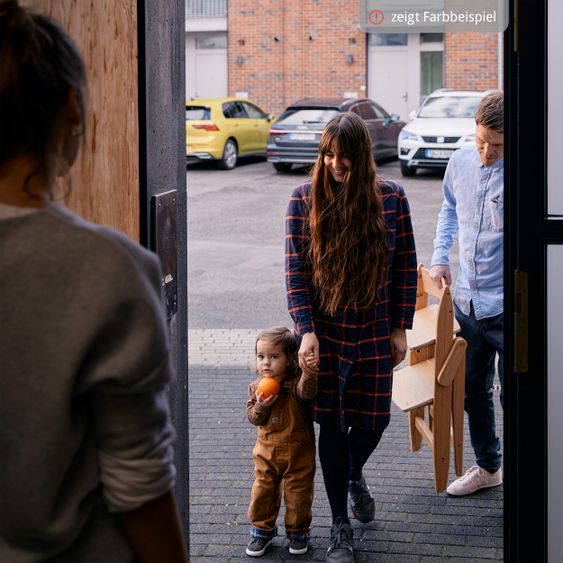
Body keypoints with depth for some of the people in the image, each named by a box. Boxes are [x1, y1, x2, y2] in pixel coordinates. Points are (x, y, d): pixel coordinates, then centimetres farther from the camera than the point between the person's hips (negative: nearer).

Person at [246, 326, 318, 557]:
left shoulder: (297, 383, -15)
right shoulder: (257, 387, -2)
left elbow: (306, 392, -38)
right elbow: (253, 418, 0)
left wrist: (309, 373, -58)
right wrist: (261, 406, -22)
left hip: (298, 452, -3)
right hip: (267, 451, 3)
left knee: (298, 494, 7)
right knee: (263, 492, 9)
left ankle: (298, 531, 27)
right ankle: (262, 530, 28)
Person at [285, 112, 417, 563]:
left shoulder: (390, 198, -5)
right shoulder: (305, 199, -7)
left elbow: (406, 268, 1)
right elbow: (296, 271, -6)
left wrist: (400, 328, 0)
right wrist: (306, 331, -14)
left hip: (375, 329, 1)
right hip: (325, 329, -1)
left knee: (373, 418, 6)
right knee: (333, 422, 2)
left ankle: (354, 475, 42)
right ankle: (341, 525, 16)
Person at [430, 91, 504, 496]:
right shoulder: (461, 163, 1)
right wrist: (440, 257, 10)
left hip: (508, 309, -6)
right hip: (468, 301, 7)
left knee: (514, 396, 0)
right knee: (474, 391, 19)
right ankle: (488, 467, 37)